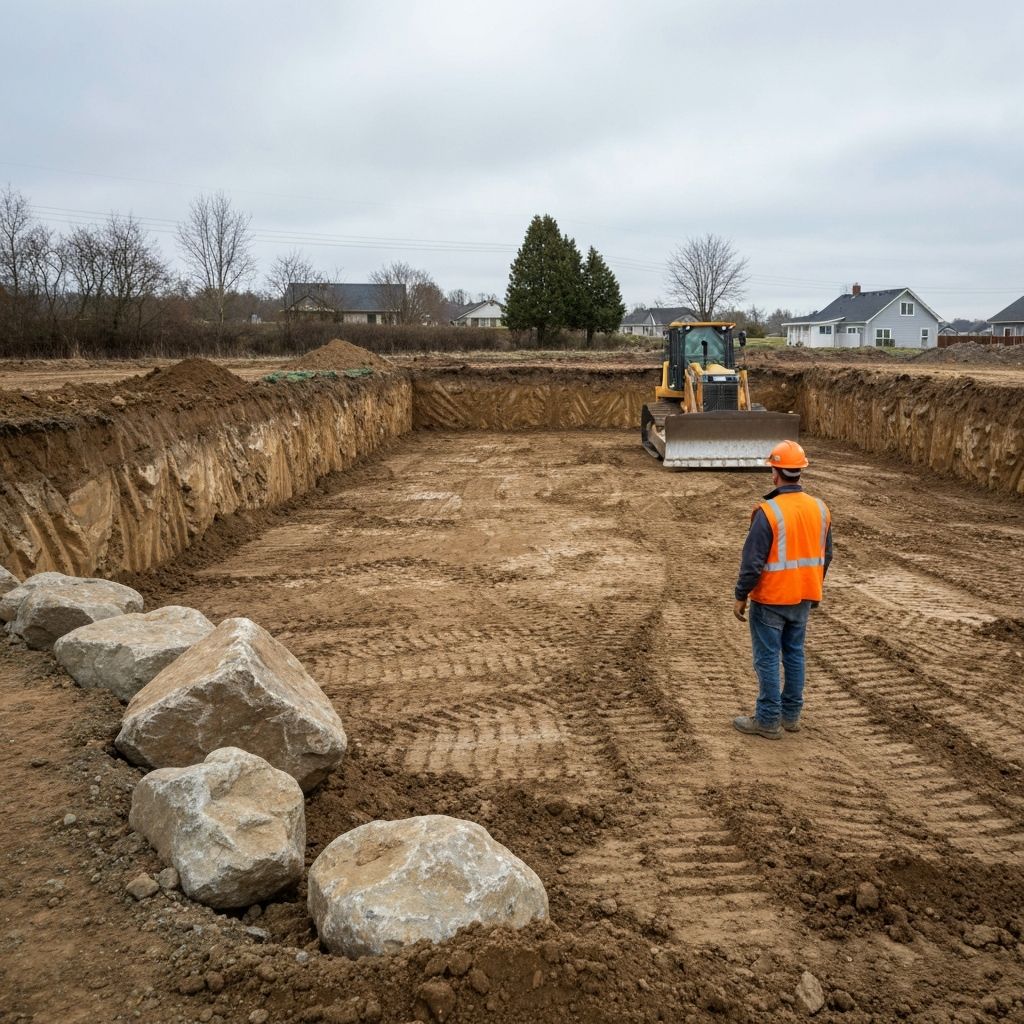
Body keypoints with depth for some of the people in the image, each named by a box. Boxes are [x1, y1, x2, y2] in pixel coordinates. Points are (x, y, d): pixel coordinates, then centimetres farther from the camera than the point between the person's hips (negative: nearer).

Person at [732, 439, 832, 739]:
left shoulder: (768, 511, -20)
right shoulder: (820, 508, 1)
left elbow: (752, 561, -18)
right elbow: (825, 556, 10)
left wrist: (740, 596, -8)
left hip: (770, 599, -6)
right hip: (803, 598, 7)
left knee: (767, 658, 3)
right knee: (794, 654, 17)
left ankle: (768, 720, 10)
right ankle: (791, 715, 27)